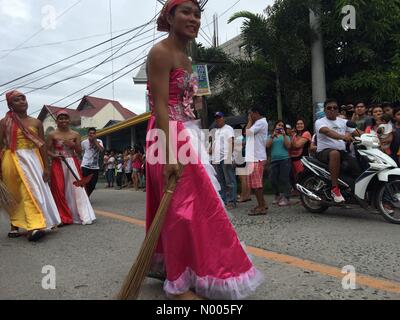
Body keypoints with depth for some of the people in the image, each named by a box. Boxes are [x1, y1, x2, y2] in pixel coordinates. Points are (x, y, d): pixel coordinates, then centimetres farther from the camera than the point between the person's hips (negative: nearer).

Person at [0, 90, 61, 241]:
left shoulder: (36, 122, 8)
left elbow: (42, 146, 6)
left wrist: (46, 167, 2)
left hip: (32, 159, 2)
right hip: (12, 160, -1)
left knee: (33, 190, -5)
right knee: (14, 194, 5)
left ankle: (34, 227, -6)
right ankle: (15, 226, 18)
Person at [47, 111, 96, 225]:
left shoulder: (75, 134, 7)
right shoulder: (52, 134, 3)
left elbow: (79, 151, 7)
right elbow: (48, 150, 5)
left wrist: (73, 145, -11)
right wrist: (54, 155, -14)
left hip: (73, 163, 1)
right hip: (58, 164, -1)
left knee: (77, 188, -3)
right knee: (59, 190, -2)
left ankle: (83, 216, 1)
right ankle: (64, 217, 9)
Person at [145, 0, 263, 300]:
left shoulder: (186, 58, 19)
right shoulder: (161, 52, -9)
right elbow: (160, 107, -19)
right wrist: (170, 154, -27)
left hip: (189, 135, 10)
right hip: (171, 138, -9)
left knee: (195, 205, 14)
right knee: (183, 208, -7)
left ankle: (177, 270, 30)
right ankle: (179, 285, 8)